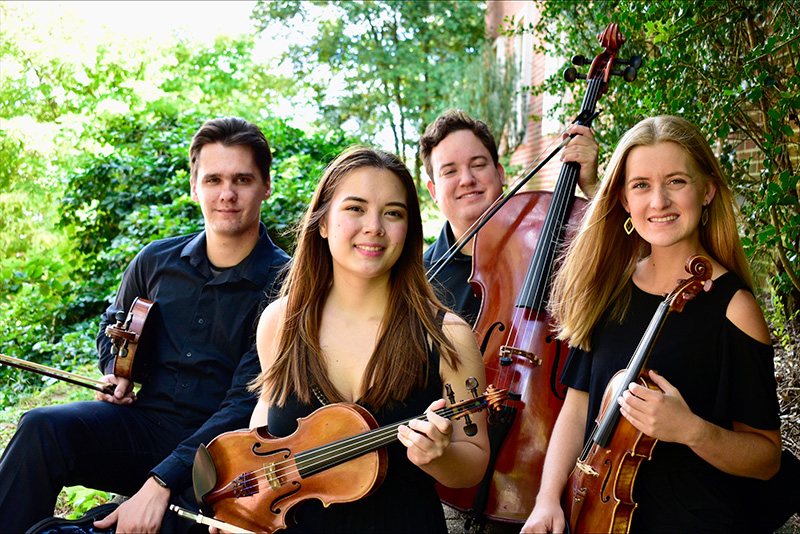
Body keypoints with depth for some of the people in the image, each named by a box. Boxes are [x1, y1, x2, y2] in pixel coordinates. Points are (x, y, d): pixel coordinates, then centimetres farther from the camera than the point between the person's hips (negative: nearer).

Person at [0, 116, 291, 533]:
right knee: (42, 428, -24)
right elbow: (113, 326, 29)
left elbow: (247, 404, -17)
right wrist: (116, 374, 6)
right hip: (142, 423, 4)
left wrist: (160, 483, -26)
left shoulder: (283, 284, -10)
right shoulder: (156, 262, 6)